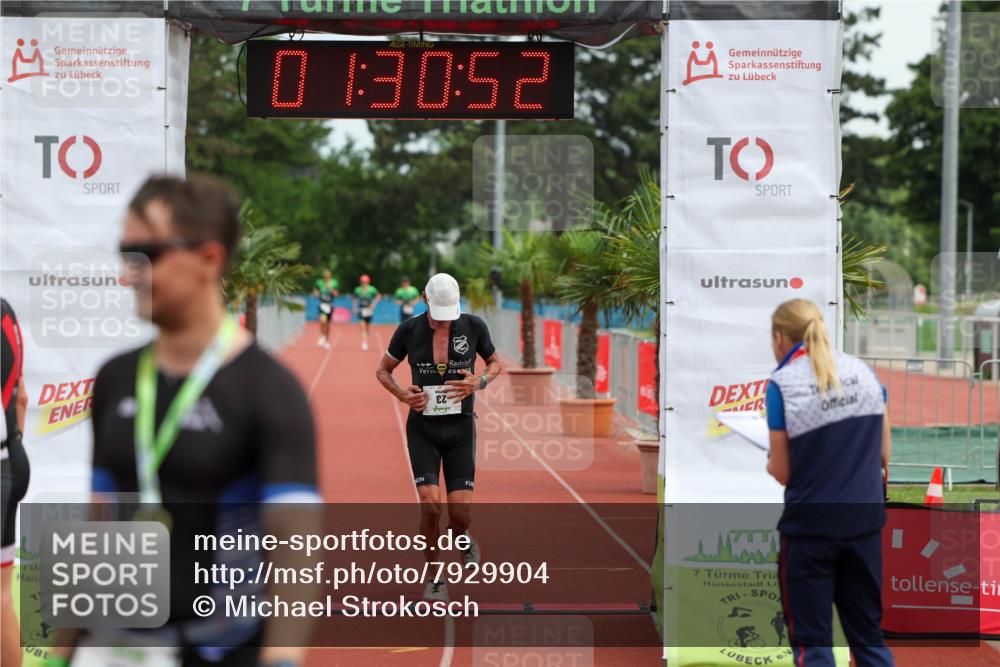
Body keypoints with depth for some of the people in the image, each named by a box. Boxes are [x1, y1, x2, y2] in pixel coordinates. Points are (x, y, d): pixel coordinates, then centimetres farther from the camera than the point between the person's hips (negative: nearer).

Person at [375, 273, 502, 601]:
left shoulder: (474, 326, -7)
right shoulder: (408, 330, -7)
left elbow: (495, 364, 9)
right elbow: (382, 371, 7)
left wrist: (479, 383, -13)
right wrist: (402, 394, -14)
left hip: (460, 430, 0)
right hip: (422, 430, 0)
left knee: (460, 513, -9)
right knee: (430, 507, -16)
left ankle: (461, 537, 31)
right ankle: (434, 578, 6)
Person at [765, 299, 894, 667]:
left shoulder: (782, 384, -11)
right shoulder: (864, 371, 4)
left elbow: (782, 473, -8)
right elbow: (884, 453, 9)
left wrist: (764, 461, 13)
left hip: (811, 524, -5)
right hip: (865, 519, 5)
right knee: (868, 632, 16)